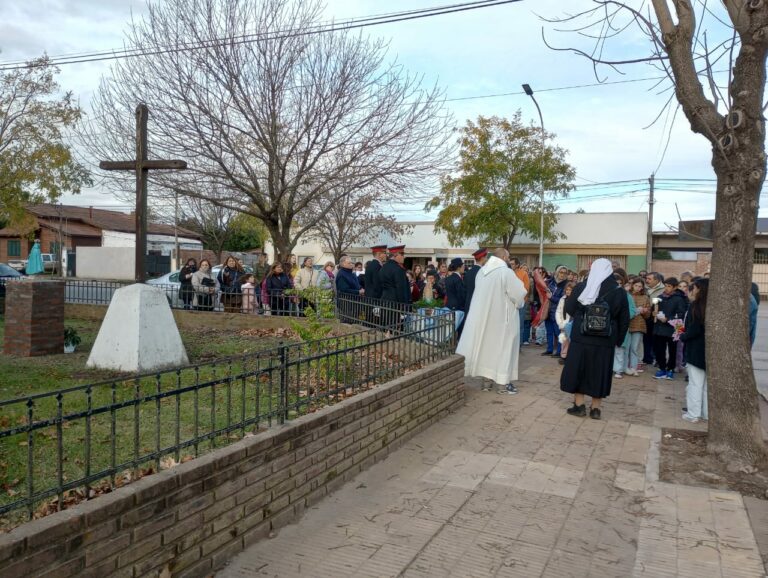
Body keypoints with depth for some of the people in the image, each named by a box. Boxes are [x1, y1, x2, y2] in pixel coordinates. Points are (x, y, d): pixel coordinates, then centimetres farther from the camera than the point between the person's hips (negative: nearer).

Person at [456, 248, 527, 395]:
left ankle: (486, 380, 18)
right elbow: (519, 294, -14)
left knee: (486, 345, 13)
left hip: (483, 316, 6)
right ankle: (502, 383, 7)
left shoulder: (481, 272, 2)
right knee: (502, 347, 3)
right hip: (502, 317, -6)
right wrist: (519, 303, 6)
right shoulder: (506, 272, -17)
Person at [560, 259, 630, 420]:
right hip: (605, 340, 1)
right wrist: (618, 339, 9)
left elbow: (569, 309, 5)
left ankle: (579, 406, 14)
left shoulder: (580, 287, -4)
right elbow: (624, 320, 0)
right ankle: (595, 408, 14)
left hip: (581, 336, -1)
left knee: (577, 369, 11)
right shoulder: (619, 292, -3)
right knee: (599, 372, 10)